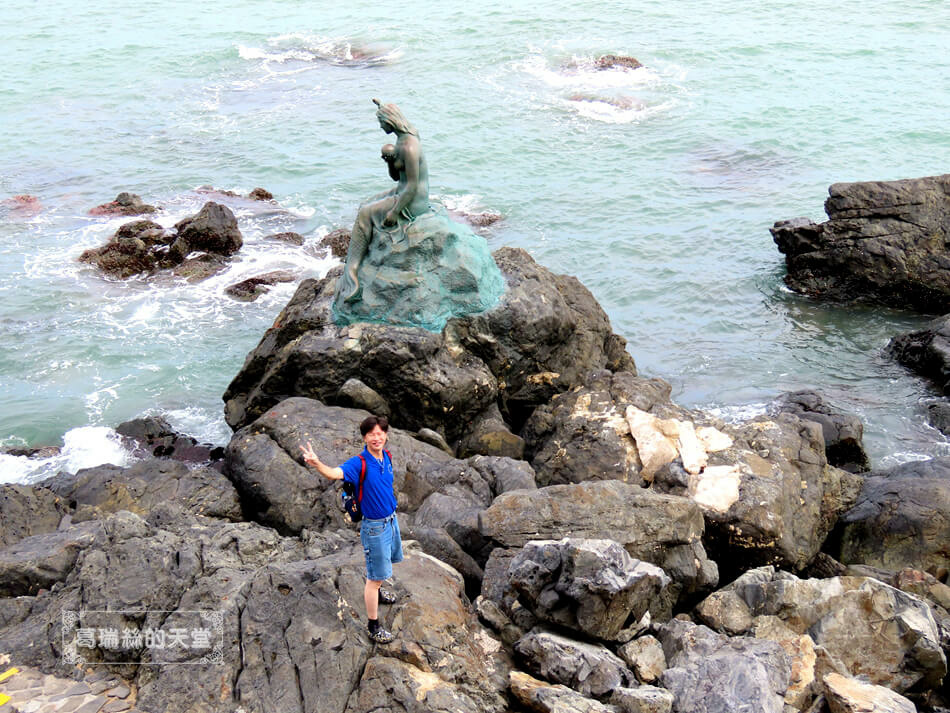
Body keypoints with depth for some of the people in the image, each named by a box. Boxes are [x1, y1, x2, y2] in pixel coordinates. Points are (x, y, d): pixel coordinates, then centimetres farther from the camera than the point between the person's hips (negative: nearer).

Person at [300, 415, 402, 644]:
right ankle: (373, 627, 10)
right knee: (375, 576, 0)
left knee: (387, 560, 29)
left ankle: (377, 592, 56)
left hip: (391, 520, 8)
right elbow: (335, 473, -44)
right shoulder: (359, 463, -25)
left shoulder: (386, 457, -2)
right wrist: (317, 464, -65)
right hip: (374, 526, -7)